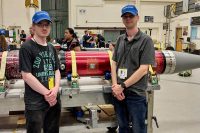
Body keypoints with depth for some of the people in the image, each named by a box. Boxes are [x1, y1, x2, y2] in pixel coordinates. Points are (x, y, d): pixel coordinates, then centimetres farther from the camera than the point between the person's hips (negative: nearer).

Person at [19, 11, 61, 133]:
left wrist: (56, 89, -7)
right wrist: (46, 93, -13)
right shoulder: (26, 47, -9)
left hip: (54, 99, 6)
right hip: (35, 102, -6)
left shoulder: (51, 48, 11)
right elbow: (26, 75, -15)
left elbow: (57, 70, 10)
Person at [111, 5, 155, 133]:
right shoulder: (120, 39, 8)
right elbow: (114, 63, 7)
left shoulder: (146, 40, -7)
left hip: (136, 94, -5)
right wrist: (115, 86, -7)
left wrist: (123, 86, -14)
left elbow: (143, 69, -14)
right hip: (118, 92, 5)